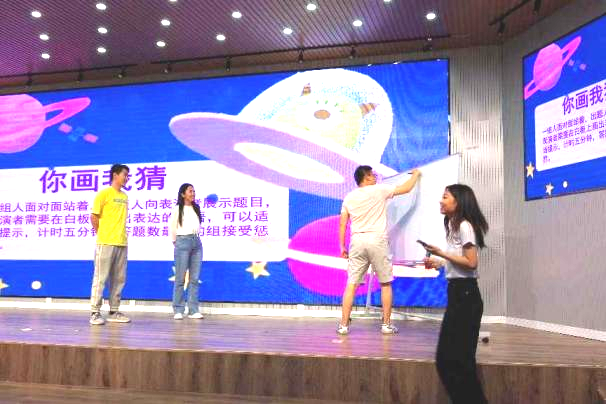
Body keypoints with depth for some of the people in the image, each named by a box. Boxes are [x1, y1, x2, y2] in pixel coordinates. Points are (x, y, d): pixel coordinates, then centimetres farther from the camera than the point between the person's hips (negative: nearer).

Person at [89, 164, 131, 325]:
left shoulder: (124, 197, 15)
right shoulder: (104, 194, -3)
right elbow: (94, 217, -4)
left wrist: (121, 236, 11)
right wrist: (102, 235, 0)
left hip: (122, 243, 6)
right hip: (106, 243, -6)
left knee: (119, 279, 8)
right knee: (100, 278, -4)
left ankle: (114, 312, 16)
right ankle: (95, 313, 1)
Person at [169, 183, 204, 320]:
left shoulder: (196, 208, 14)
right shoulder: (177, 209, 0)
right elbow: (172, 228, 3)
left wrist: (195, 239, 10)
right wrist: (176, 242, 10)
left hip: (196, 242, 5)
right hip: (183, 242, -5)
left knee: (194, 278, 3)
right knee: (180, 278, -2)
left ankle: (193, 310, 6)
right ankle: (178, 310, 3)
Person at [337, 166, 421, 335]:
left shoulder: (349, 197, 8)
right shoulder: (380, 190, -1)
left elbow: (342, 225, 6)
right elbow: (406, 188, 8)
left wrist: (342, 247, 13)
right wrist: (415, 174, 26)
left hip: (357, 242, 3)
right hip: (377, 241, -2)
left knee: (351, 284, 4)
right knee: (385, 284, 11)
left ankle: (344, 325, 4)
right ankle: (386, 324, 14)